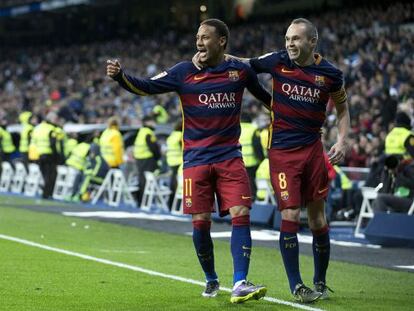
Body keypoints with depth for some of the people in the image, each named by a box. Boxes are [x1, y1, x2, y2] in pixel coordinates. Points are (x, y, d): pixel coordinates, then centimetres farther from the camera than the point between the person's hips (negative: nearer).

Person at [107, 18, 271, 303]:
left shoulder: (240, 70, 4)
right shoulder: (185, 72, -1)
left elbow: (263, 95, 23)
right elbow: (146, 87, -6)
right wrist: (120, 76, -21)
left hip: (230, 157, 0)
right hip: (197, 159, 0)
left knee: (241, 215, -12)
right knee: (200, 222, -1)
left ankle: (240, 285, -13)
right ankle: (211, 280, 20)